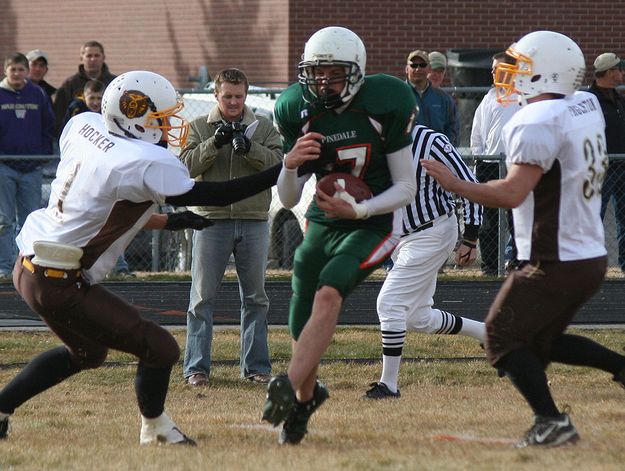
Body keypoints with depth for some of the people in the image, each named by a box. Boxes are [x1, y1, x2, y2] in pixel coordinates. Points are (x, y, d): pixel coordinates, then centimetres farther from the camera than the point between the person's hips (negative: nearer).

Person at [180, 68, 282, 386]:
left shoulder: (264, 128, 8)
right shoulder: (199, 127, 6)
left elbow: (278, 163, -6)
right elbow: (187, 166, -7)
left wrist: (249, 147, -21)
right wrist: (215, 143, -19)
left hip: (253, 222, 1)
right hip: (212, 221, -1)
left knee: (255, 298, 7)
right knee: (202, 298, -2)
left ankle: (256, 366, 15)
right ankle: (196, 367, 1)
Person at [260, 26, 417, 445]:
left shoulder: (384, 107, -15)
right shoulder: (297, 111, -5)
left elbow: (406, 189, -9)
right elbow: (288, 200, 0)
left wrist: (357, 209, -24)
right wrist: (290, 164, -22)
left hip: (373, 223, -4)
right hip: (323, 222, 4)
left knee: (328, 293, -29)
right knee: (302, 329, 4)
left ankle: (290, 389, -37)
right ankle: (306, 394, 33)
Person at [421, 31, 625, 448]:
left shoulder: (537, 123, -19)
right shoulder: (586, 107, 8)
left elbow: (513, 193, -26)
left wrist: (455, 185, -17)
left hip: (555, 264, -9)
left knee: (504, 337, 1)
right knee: (541, 341, 21)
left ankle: (552, 422, -7)